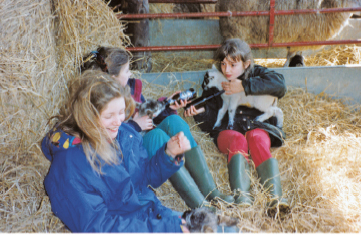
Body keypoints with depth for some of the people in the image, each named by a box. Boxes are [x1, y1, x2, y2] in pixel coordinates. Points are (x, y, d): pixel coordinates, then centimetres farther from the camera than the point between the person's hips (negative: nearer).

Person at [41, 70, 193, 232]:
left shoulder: (124, 133, 0)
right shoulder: (69, 167, -19)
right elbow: (95, 226, -19)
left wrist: (169, 153, -9)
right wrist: (165, 227, -22)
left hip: (157, 214, 6)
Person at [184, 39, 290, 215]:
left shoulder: (257, 73, 11)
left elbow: (280, 85, -14)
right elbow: (210, 123, 9)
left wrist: (244, 86, -16)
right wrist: (200, 112, -15)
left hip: (257, 126, 0)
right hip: (227, 131, 1)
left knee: (257, 137, -34)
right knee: (237, 139, -33)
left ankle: (275, 197, -47)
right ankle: (241, 197, -51)